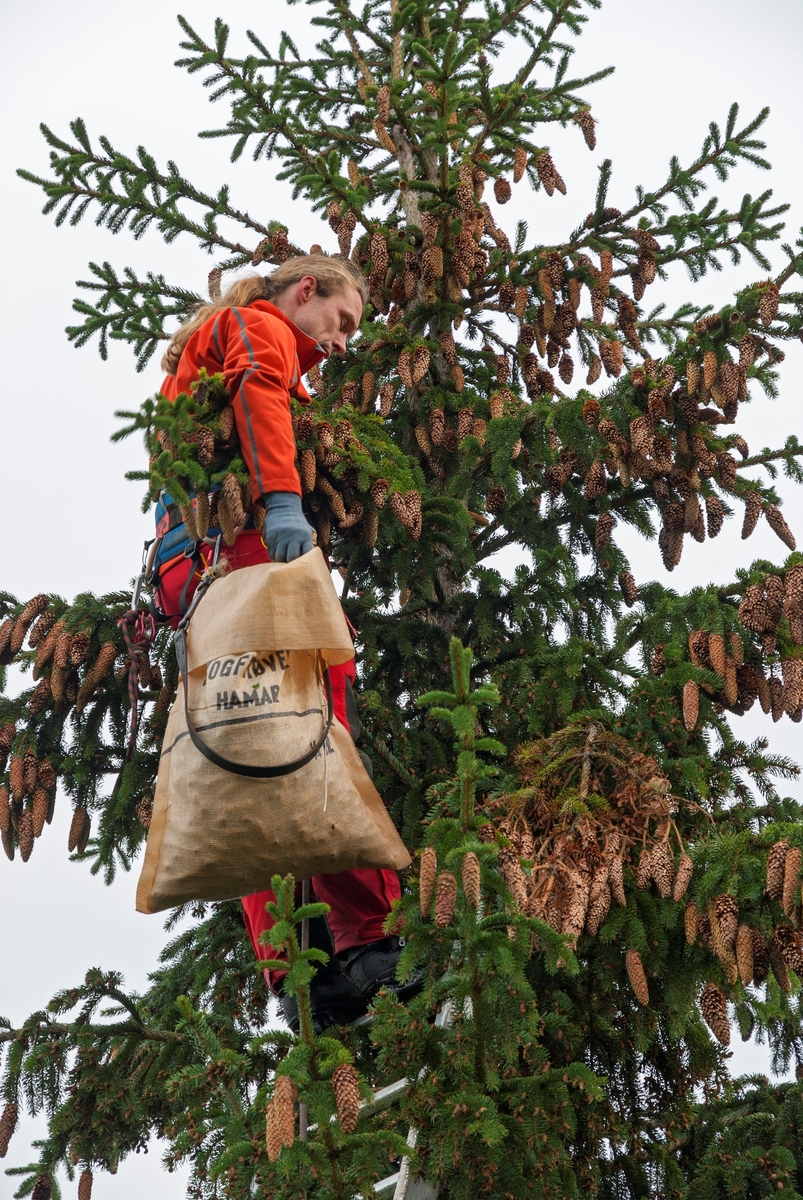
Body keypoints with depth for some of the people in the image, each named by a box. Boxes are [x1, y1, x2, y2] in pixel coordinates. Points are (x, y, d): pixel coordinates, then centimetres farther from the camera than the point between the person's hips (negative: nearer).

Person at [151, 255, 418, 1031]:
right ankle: (366, 937, -29)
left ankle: (293, 973, -8)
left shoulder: (203, 347, 39)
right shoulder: (259, 325, 11)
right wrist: (282, 498, -25)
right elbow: (258, 392, -11)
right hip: (243, 540, -9)